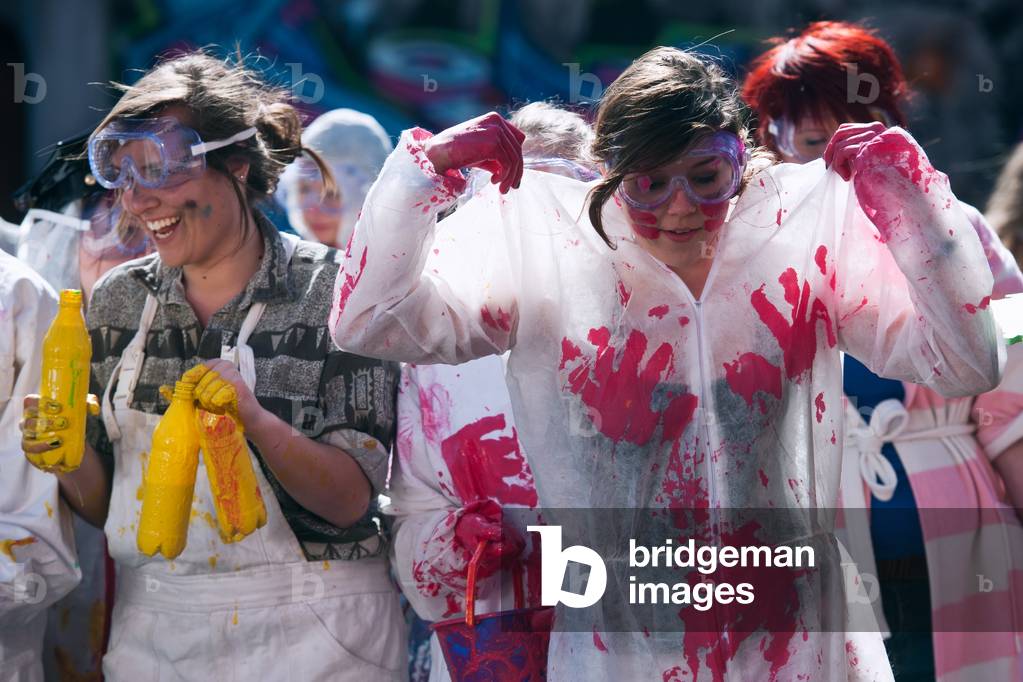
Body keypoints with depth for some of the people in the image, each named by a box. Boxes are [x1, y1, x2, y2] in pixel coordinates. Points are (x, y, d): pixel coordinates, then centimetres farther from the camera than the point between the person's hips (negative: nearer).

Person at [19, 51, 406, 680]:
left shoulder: (331, 292, -11)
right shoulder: (119, 300, 3)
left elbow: (350, 498, -13)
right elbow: (103, 504, 8)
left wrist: (256, 420, -29)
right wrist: (72, 459, -12)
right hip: (150, 626, 4)